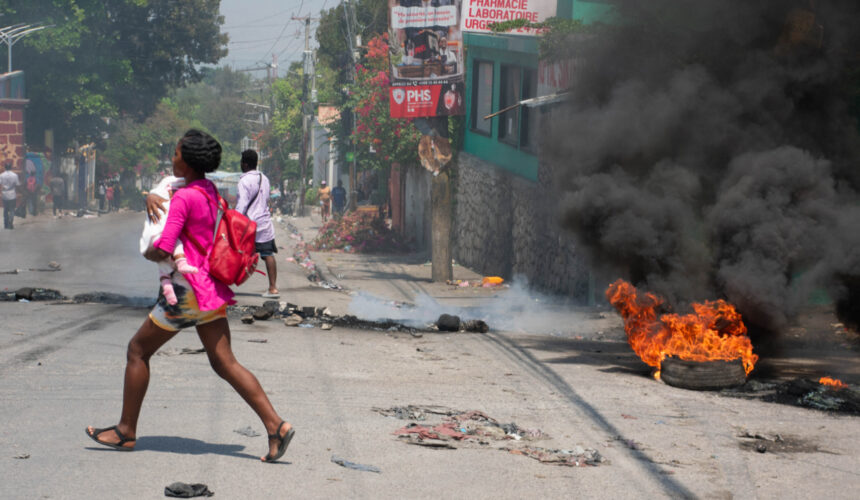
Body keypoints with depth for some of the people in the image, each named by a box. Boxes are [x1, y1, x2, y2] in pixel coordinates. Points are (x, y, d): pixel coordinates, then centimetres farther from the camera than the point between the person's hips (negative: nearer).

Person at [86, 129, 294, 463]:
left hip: (189, 288, -9)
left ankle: (126, 431, 15)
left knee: (138, 350, 7)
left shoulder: (185, 198, -16)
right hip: (212, 288, 9)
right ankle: (275, 425, -9)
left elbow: (162, 251, -21)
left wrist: (148, 253, 2)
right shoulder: (209, 191, 11)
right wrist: (151, 198, 3)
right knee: (224, 362, 4)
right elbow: (165, 201, 26)